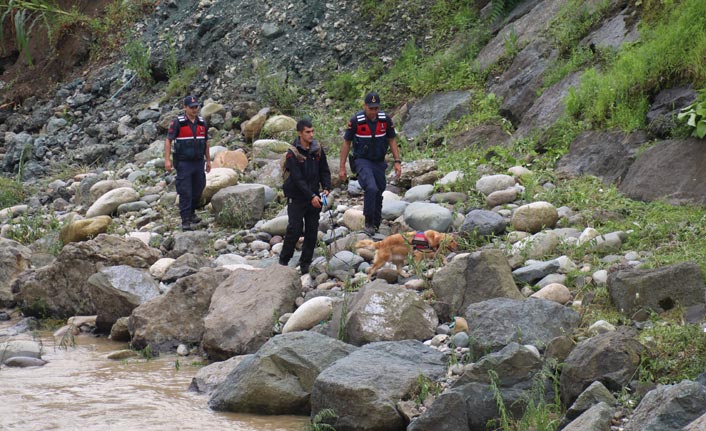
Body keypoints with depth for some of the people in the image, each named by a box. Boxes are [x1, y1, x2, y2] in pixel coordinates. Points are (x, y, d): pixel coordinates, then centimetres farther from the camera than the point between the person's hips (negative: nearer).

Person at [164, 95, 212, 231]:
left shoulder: (202, 122, 7)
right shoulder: (177, 122, -8)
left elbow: (206, 142, 16)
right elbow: (168, 141, -7)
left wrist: (208, 160, 17)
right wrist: (167, 160, -14)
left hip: (198, 163, 5)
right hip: (183, 163, -5)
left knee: (198, 190, 12)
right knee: (185, 192, -8)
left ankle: (191, 213, 33)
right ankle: (185, 221, -8)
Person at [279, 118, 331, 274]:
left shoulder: (317, 150, 2)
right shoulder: (293, 153, -14)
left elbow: (324, 171, 10)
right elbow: (297, 178, -19)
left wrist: (326, 188, -9)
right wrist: (311, 196, -25)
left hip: (313, 195, 5)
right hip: (296, 197, -5)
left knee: (312, 230, 4)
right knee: (295, 229, -9)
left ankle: (305, 263, 14)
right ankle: (284, 260, 6)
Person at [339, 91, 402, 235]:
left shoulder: (385, 119, -4)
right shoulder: (355, 121, -13)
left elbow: (392, 141, 8)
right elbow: (346, 143, -4)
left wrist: (397, 161, 1)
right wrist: (342, 167, -4)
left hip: (379, 162, 4)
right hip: (362, 161, -4)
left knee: (378, 195, 9)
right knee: (371, 188, -26)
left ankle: (375, 225, 25)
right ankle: (369, 222, -17)